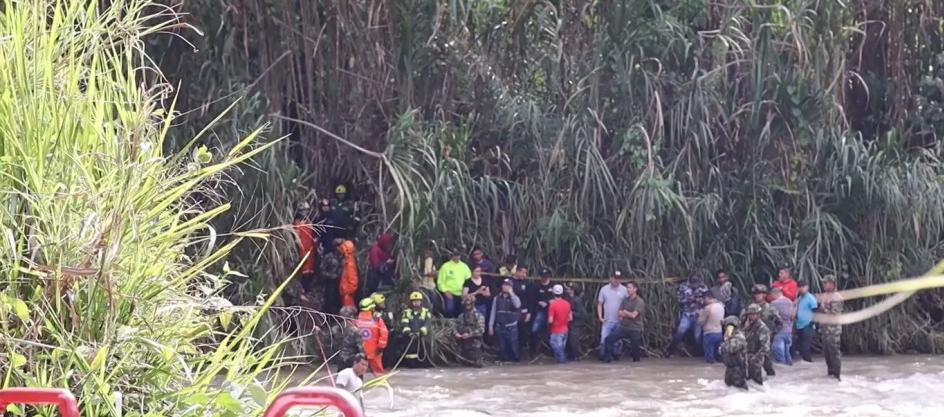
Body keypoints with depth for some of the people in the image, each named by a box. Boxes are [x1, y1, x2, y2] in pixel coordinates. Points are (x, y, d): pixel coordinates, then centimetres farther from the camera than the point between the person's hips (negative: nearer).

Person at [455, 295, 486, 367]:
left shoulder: (478, 315, -3)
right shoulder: (461, 316, 13)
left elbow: (481, 330, -12)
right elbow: (457, 327, 15)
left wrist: (469, 335, -19)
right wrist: (457, 333, -8)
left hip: (475, 344, -5)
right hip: (463, 344, 5)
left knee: (476, 364, -6)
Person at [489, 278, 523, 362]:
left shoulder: (514, 297, 2)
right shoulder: (497, 298, 8)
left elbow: (517, 305, -21)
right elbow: (493, 312, 10)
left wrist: (511, 293, -19)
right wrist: (490, 326, 6)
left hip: (511, 327, -2)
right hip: (500, 327, 2)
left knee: (513, 346, -6)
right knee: (503, 347, 4)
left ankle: (516, 359, 3)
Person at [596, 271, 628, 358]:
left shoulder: (624, 290, -2)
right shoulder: (604, 289, 2)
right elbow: (599, 304, 6)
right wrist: (600, 316, -3)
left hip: (619, 321, 0)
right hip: (607, 321, 0)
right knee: (604, 340, -5)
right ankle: (603, 356, 5)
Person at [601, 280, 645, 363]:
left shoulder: (639, 302, -10)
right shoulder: (625, 300, 9)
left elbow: (633, 315, -17)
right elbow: (619, 313, 5)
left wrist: (624, 312, -1)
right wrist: (629, 314, -10)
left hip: (635, 329, -5)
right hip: (623, 327, 5)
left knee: (635, 349, 0)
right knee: (609, 339, -9)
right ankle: (607, 358, -3)